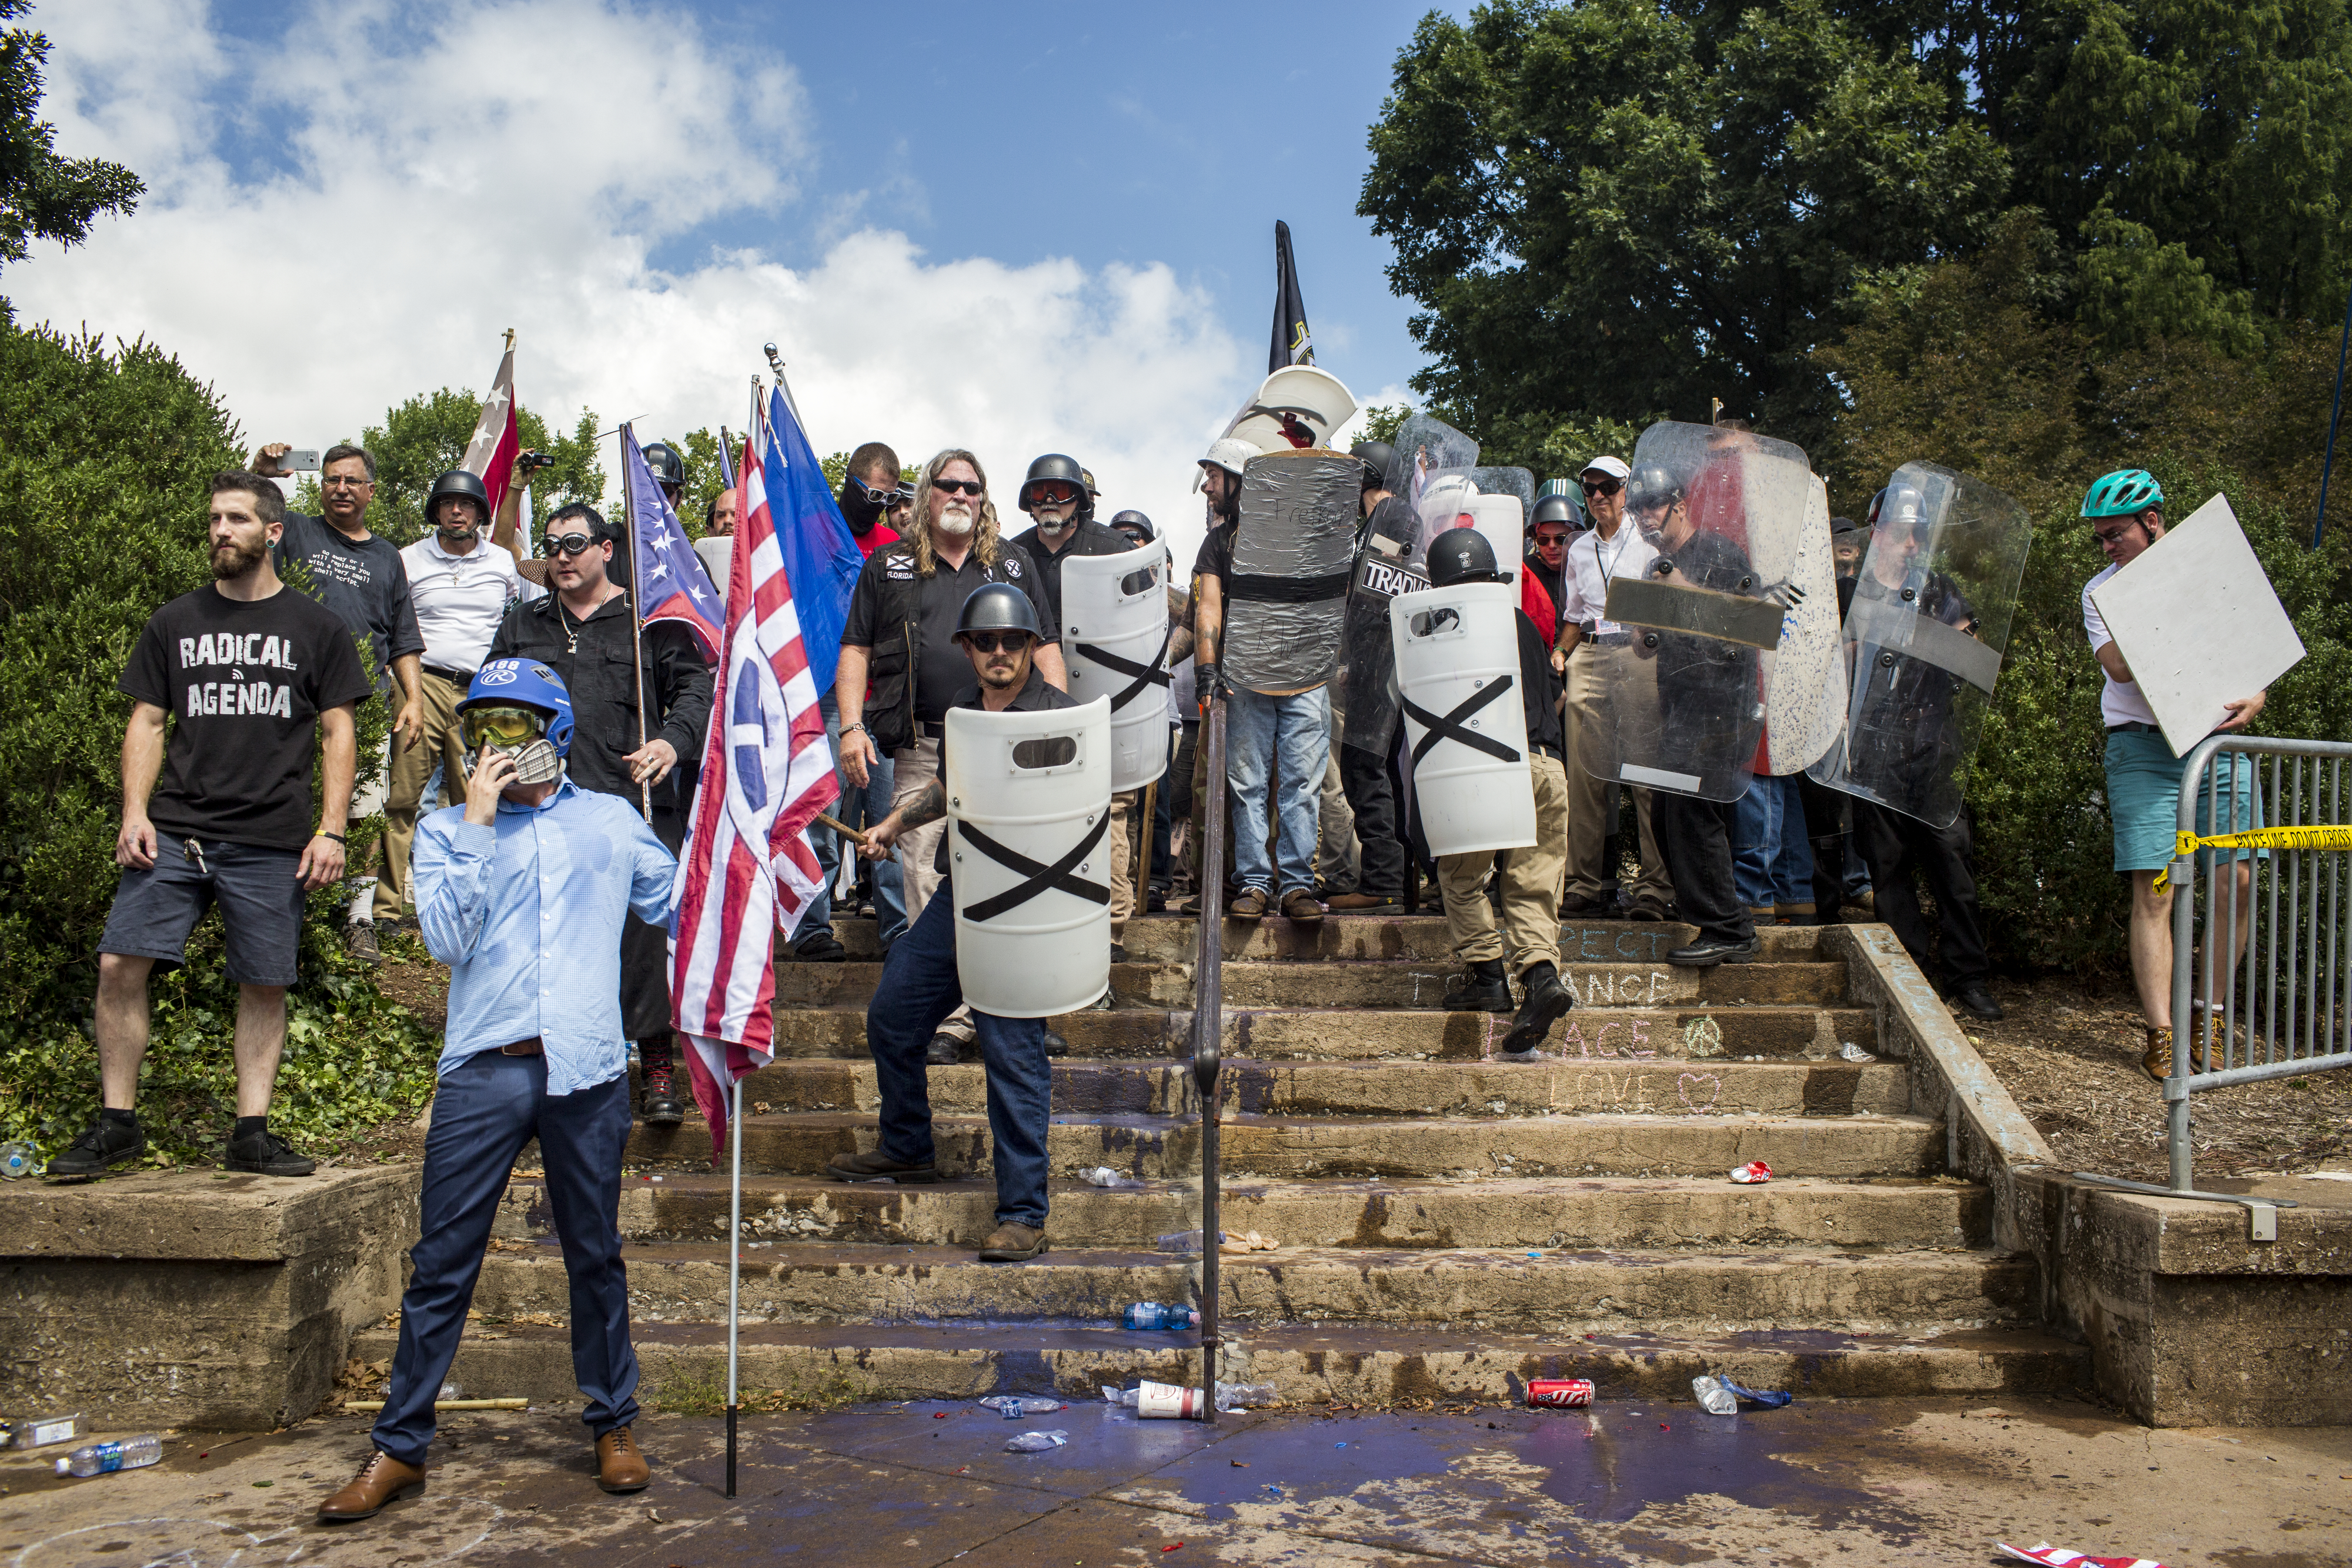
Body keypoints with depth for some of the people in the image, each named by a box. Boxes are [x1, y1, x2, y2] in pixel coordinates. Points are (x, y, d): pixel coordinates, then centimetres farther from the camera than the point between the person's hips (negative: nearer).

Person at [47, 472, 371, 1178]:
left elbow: (337, 734, 6)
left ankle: (252, 1134, 10)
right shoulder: (175, 622, 13)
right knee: (120, 964, -7)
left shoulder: (317, 629, 7)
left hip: (271, 842, -1)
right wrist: (134, 813, -1)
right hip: (174, 829, 2)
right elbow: (147, 723, 12)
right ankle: (117, 1122, 8)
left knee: (264, 984, 1)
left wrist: (331, 830, -3)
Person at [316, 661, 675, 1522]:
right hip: (483, 1071, 0)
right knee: (442, 1262, 2)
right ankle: (399, 1446, 15)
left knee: (595, 1255, 10)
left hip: (587, 1070, 0)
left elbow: (680, 904, 20)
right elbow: (447, 937, -4)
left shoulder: (611, 820, 12)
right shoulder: (448, 830, 11)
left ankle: (613, 1425, 24)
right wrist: (475, 823, -6)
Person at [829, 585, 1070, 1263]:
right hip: (954, 898, 8)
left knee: (1013, 1055, -8)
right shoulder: (960, 708, 12)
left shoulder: (1058, 718, -11)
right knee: (891, 1018, 18)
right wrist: (896, 822, 18)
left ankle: (1023, 1216, 2)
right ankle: (907, 1149, 41)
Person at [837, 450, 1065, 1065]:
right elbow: (856, 649, 13)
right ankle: (948, 1021, 0)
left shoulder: (1013, 563, 17)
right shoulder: (886, 567, 15)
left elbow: (1046, 646, 16)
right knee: (928, 883, -5)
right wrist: (851, 726, 0)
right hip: (923, 750, 0)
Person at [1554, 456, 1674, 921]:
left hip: (1638, 655, -4)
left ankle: (1655, 887, -7)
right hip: (1589, 657, 4)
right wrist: (1560, 654, 9)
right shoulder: (1578, 550, 20)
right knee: (1586, 771, -1)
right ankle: (1586, 884, 3)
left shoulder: (1648, 541, 6)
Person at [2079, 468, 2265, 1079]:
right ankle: (2163, 1036, -5)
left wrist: (2255, 698, -5)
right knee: (2154, 888, -8)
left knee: (2239, 881, -3)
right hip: (2144, 747, -2)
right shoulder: (2101, 592, 7)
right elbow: (2120, 665, -10)